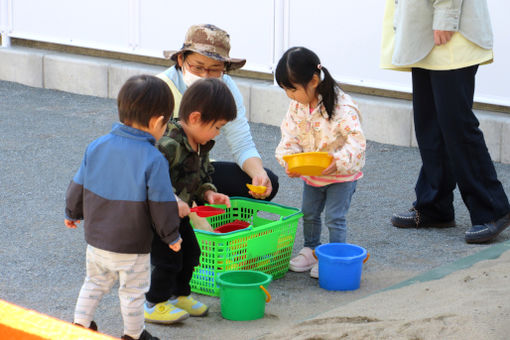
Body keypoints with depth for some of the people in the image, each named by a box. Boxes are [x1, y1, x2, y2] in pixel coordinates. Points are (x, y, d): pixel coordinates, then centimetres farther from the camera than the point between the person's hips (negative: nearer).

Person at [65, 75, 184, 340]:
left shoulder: (96, 147, -5)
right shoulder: (153, 159, -21)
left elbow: (78, 187, 5)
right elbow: (161, 204, -16)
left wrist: (72, 213, 23)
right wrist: (172, 236, -1)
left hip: (96, 238, 5)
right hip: (132, 247, -5)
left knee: (95, 282, 25)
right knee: (133, 290, 14)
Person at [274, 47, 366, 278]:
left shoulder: (341, 107, -27)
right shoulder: (296, 106, -6)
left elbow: (356, 140, -27)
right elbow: (290, 135, 0)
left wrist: (339, 161, -38)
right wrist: (289, 161, -16)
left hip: (341, 174, -7)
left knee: (334, 218, -1)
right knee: (309, 214, 18)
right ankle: (311, 249, 36)